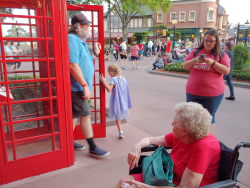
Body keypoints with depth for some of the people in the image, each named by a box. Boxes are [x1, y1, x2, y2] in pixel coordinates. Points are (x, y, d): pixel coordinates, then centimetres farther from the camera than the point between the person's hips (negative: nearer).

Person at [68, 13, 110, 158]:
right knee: (85, 115, -5)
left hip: (78, 87, 10)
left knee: (75, 115, 15)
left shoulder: (81, 41, 16)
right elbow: (73, 65, -25)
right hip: (77, 87, -10)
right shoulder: (72, 39, -16)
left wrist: (95, 53, 11)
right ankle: (93, 148, 5)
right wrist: (85, 86, -24)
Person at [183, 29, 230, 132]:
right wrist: (195, 60, -17)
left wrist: (213, 63, -22)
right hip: (193, 92, 2)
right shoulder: (195, 52, 6)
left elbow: (226, 71, -8)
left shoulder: (221, 55, 0)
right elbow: (185, 66, 1)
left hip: (213, 93, -2)